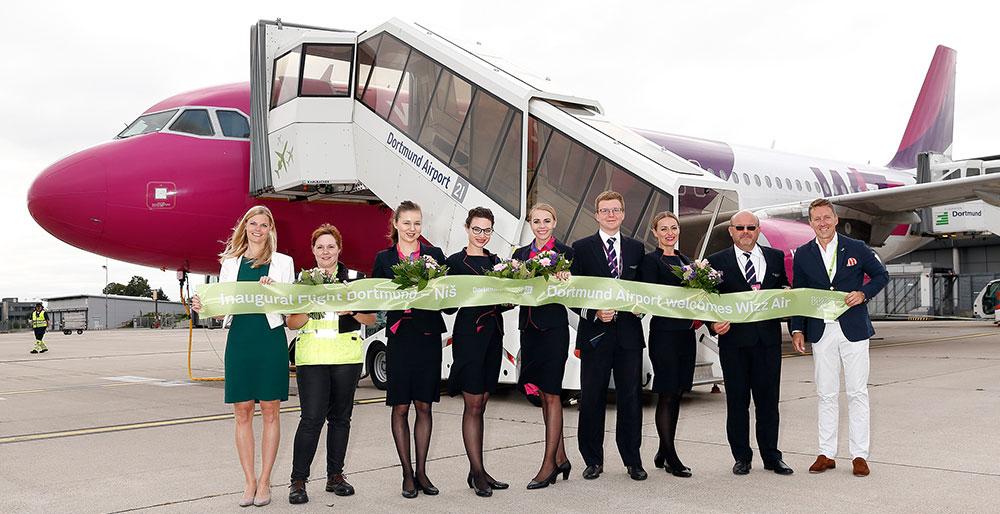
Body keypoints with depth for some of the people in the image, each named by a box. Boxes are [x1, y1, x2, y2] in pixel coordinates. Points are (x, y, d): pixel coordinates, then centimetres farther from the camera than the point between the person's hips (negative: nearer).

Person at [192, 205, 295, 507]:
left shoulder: (283, 262, 7)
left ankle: (264, 481, 10)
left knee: (270, 412, 2)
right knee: (242, 412, 3)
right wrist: (203, 306, -9)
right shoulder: (230, 263, 13)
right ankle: (250, 482, 12)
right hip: (239, 339, 2)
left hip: (271, 338, -2)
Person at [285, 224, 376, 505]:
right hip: (311, 357, -1)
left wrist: (351, 310, -13)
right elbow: (292, 324, 6)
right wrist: (308, 309, -14)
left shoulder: (355, 279, 8)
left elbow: (371, 319, 6)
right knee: (312, 418, -9)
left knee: (340, 416, 8)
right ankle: (298, 480, -2)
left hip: (347, 358, 1)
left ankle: (335, 476, 18)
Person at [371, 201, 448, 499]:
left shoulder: (434, 255, 7)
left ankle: (421, 471, 15)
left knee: (424, 405, 6)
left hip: (428, 337, 1)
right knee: (400, 407, 3)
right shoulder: (384, 259, 6)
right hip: (399, 337, 0)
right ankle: (407, 474, 13)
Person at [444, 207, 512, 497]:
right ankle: (478, 472, -1)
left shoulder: (496, 261, 15)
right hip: (468, 335, -6)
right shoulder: (455, 261, -1)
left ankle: (476, 472, 14)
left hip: (493, 336, 6)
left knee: (480, 405, 9)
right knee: (473, 405, -5)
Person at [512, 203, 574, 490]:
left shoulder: (565, 253, -2)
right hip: (529, 327, 6)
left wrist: (563, 282, -25)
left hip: (553, 328, -6)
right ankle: (560, 458, 22)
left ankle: (548, 465, -2)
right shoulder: (520, 254, 14)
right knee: (545, 395, 11)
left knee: (551, 394, -5)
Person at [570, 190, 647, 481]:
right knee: (591, 399, 3)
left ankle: (632, 460, 16)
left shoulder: (636, 249, 13)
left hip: (629, 334, 2)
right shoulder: (582, 248, 4)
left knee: (630, 397, 5)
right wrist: (595, 313, -14)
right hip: (595, 333, -2)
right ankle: (593, 461, 14)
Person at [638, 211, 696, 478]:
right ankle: (671, 458, 2)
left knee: (676, 394, 10)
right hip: (664, 333, -7)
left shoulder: (685, 260, 18)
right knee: (666, 395, -3)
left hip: (686, 333, 7)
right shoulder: (650, 261, -4)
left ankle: (663, 453, 19)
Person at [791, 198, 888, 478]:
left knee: (857, 393, 1)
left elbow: (881, 275, 11)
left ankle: (859, 455, 8)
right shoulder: (802, 255, 6)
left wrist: (864, 293, -8)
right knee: (826, 394, 6)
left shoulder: (856, 248, 2)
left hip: (853, 330, -1)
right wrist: (797, 329, 2)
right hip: (820, 332, 2)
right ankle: (826, 454, 13)